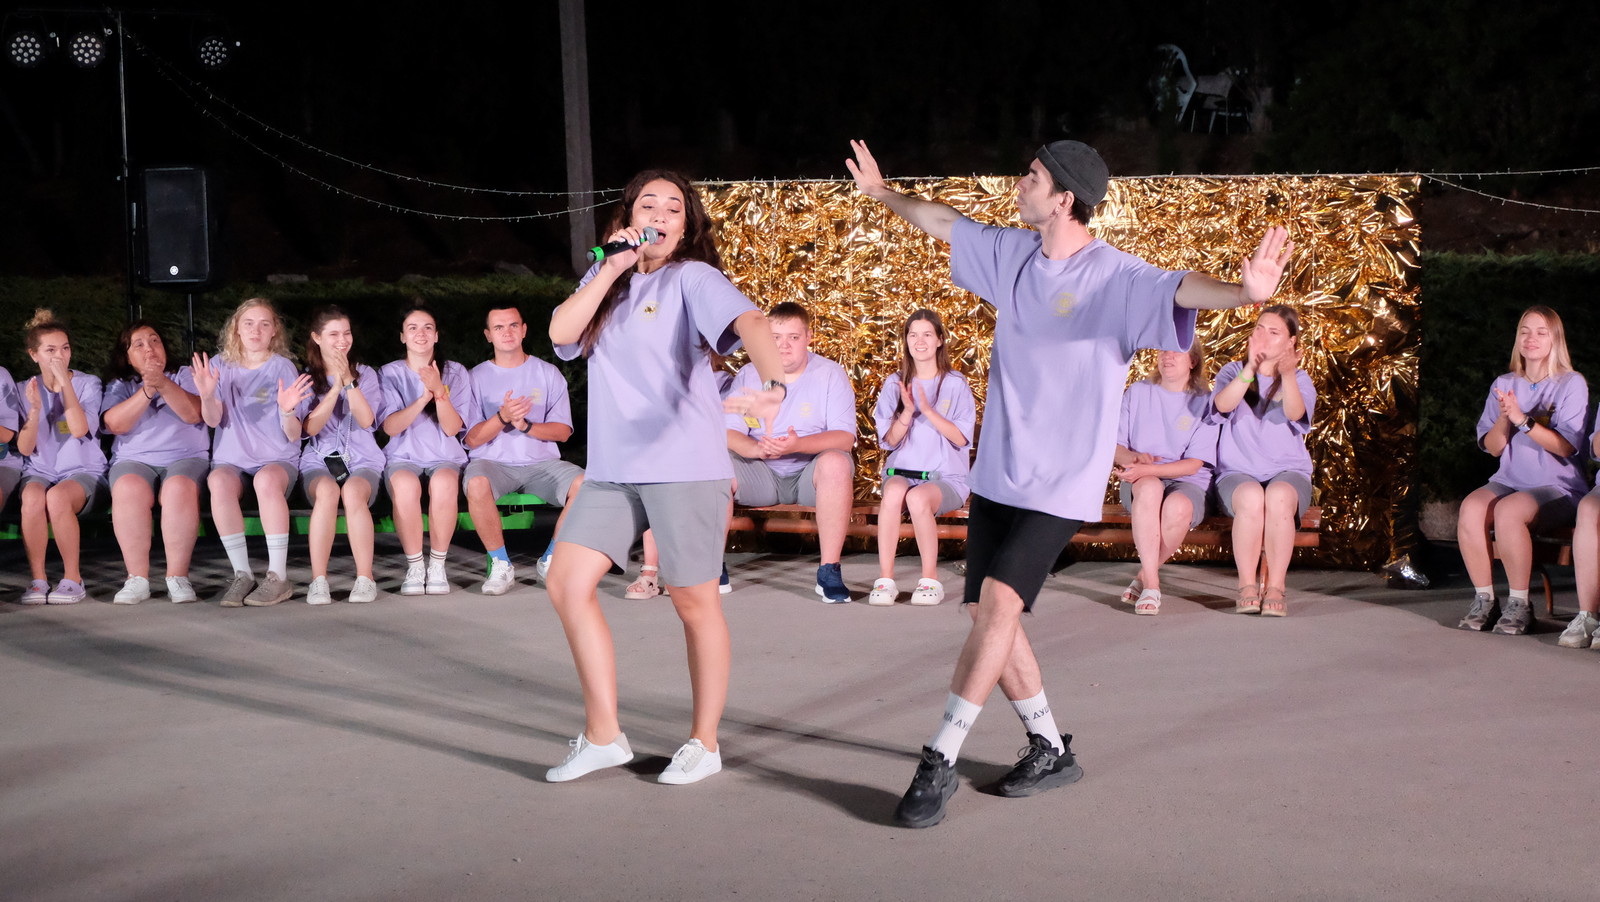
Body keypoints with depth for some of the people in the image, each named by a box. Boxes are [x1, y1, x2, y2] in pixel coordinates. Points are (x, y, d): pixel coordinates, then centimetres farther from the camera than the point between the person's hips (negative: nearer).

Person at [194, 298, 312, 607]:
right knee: (219, 481, -34)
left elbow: (294, 436, -3)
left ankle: (278, 577, -33)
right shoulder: (220, 366, 9)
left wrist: (287, 410, -25)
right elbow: (212, 421, -5)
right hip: (231, 459, 2)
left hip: (278, 459, -1)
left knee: (267, 479, -37)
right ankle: (242, 574, -28)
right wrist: (207, 396, -26)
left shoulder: (283, 368, 2)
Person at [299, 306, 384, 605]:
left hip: (362, 460, 0)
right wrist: (335, 388, -11)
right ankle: (318, 580, -34)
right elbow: (311, 427, -3)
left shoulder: (365, 374, 12)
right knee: (327, 491, -36)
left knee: (353, 491, -36)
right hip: (318, 460, 0)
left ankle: (365, 578, -32)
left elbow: (366, 420, -4)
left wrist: (348, 381, -12)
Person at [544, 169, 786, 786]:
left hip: (685, 466, -6)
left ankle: (704, 742, 17)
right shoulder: (606, 280, 14)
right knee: (567, 584, 1)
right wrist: (613, 267, -7)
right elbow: (562, 333, -1)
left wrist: (772, 382, -44)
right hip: (612, 467, 6)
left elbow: (747, 322, -23)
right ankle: (603, 736, 11)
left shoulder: (692, 278, -5)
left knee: (694, 601, 2)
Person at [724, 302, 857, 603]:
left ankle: (829, 571, -29)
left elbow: (845, 437, -12)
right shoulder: (748, 375, 5)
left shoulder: (831, 375, -2)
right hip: (761, 475, 2)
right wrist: (757, 448, -29)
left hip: (810, 473, -2)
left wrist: (798, 444, -32)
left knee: (837, 463, -35)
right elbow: (728, 433, -5)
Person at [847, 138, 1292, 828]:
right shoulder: (1011, 252, 5)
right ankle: (1050, 749, 22)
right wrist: (882, 192, 36)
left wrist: (1242, 292, -54)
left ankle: (939, 762, -15)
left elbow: (1179, 288, -34)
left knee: (999, 599, -20)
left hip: (1063, 482, -7)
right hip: (997, 472, 7)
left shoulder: (1115, 276, -14)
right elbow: (942, 221, 24)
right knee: (989, 613, 6)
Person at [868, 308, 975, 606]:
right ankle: (885, 579, -29)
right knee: (894, 492, -34)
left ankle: (931, 579, -21)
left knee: (918, 498, -36)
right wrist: (907, 412, -14)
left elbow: (961, 438, -6)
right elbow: (890, 440, 4)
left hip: (946, 475, -2)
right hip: (901, 471, 2)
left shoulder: (956, 385, 3)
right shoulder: (894, 384, 9)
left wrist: (928, 410, -17)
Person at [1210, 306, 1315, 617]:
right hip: (1237, 472, 0)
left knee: (1278, 496, -36)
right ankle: (1247, 586, -26)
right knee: (1251, 497, -36)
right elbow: (1223, 404, -14)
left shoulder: (1299, 380, 10)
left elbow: (1295, 412, -16)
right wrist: (1251, 368, -30)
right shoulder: (1233, 371, 10)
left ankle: (1275, 586, -28)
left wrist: (1287, 374, -36)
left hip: (1288, 471, 0)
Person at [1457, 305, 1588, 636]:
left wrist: (1522, 419, -21)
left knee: (1508, 511, -35)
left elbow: (1565, 446, -11)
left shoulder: (1572, 384, 0)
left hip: (1558, 487, -4)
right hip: (1509, 481, 4)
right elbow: (1492, 447, 7)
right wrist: (1504, 419, -13)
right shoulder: (1504, 385, 14)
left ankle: (1519, 604, -22)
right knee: (1471, 507, -29)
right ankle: (1484, 600, -18)